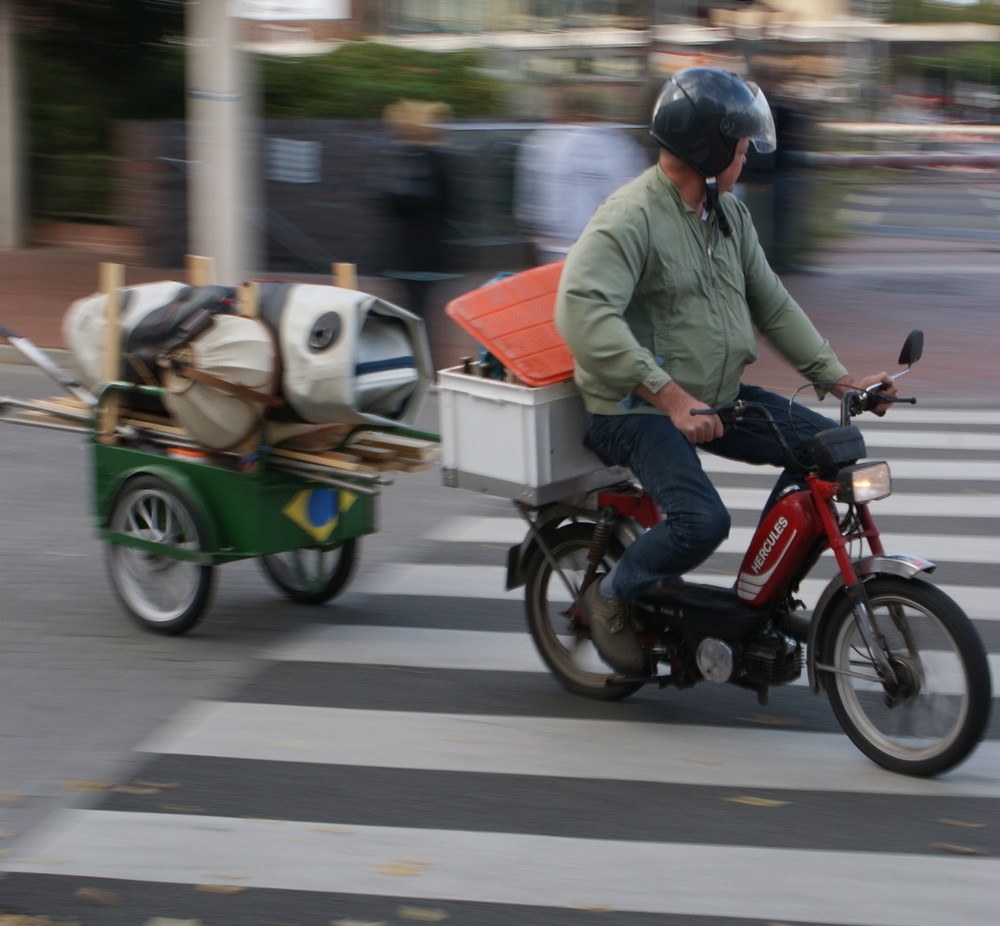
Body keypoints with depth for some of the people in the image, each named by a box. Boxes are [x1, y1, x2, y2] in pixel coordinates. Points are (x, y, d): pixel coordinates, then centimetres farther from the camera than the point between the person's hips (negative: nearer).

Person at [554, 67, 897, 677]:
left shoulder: (730, 214, 11)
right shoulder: (631, 217, -18)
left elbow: (772, 305, 16)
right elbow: (583, 312, -31)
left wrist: (838, 379, 5)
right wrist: (669, 396, -37)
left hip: (717, 397, 9)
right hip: (637, 410, -9)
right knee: (702, 520, -28)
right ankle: (613, 597, 1)